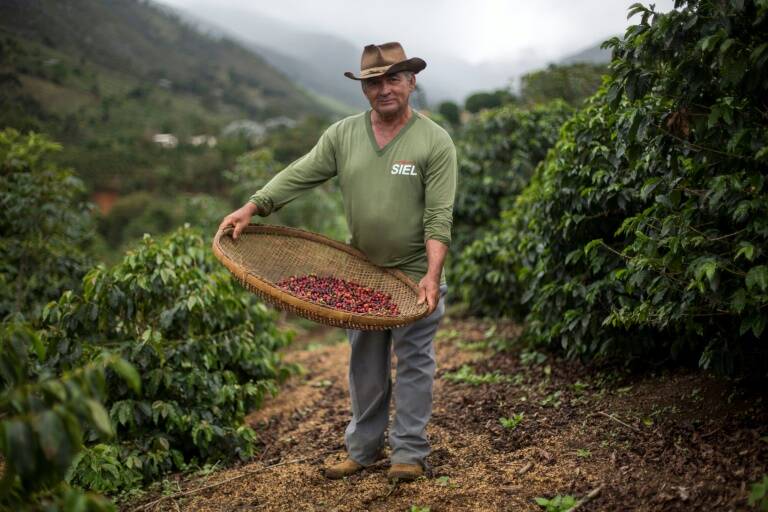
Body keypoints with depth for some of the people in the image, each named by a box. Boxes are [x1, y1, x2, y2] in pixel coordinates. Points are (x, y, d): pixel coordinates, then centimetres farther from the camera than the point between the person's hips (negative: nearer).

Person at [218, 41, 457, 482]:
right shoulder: (343, 135, 3)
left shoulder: (435, 141, -9)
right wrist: (252, 207, -17)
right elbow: (299, 175, -4)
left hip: (415, 275, -4)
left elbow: (439, 218, -15)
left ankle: (410, 453, 15)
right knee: (365, 365, 14)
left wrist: (432, 275, -25)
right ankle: (364, 448, 27)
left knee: (413, 362, 3)